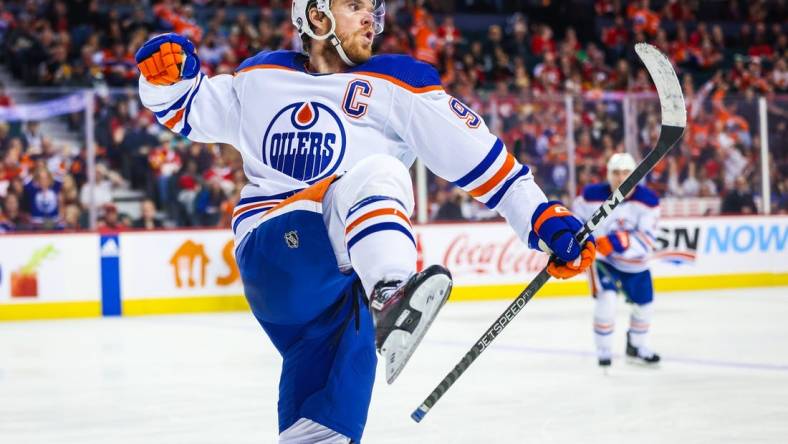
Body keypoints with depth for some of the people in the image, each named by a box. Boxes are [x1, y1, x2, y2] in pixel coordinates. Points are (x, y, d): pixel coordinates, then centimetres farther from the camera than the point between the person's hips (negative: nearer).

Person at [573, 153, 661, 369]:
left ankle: (636, 347, 42)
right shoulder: (592, 195, -18)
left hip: (634, 262, 3)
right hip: (602, 259, -3)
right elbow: (576, 218, 2)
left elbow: (647, 239, -27)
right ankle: (603, 351, -4)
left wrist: (619, 242, -41)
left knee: (644, 305, 15)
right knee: (606, 298, -23)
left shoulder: (647, 200, -19)